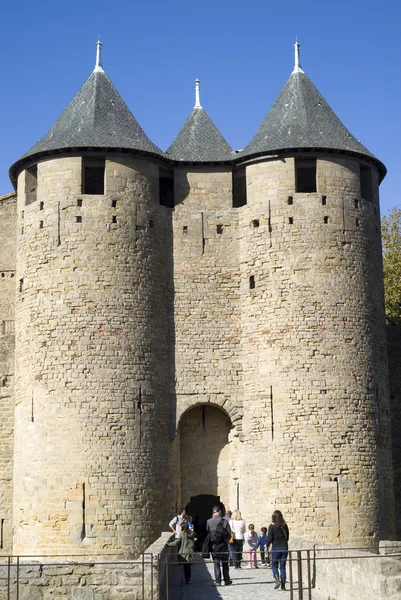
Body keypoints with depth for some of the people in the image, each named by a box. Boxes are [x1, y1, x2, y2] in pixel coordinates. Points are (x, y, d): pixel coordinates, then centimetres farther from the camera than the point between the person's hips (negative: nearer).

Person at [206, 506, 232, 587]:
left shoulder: (209, 522, -4)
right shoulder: (225, 521, -5)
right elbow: (229, 534, -3)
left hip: (214, 546, 0)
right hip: (223, 545, 0)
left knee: (216, 563, 4)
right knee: (225, 563, 12)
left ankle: (218, 581, -1)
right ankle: (227, 580, 17)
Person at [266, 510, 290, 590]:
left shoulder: (272, 526, -10)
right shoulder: (285, 525, 1)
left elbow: (270, 538, -9)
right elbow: (287, 536, 9)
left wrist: (267, 545, 8)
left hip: (275, 548, -3)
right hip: (284, 547, 3)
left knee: (274, 565, 9)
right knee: (283, 566, 8)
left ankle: (277, 580, -13)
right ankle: (283, 585, 6)